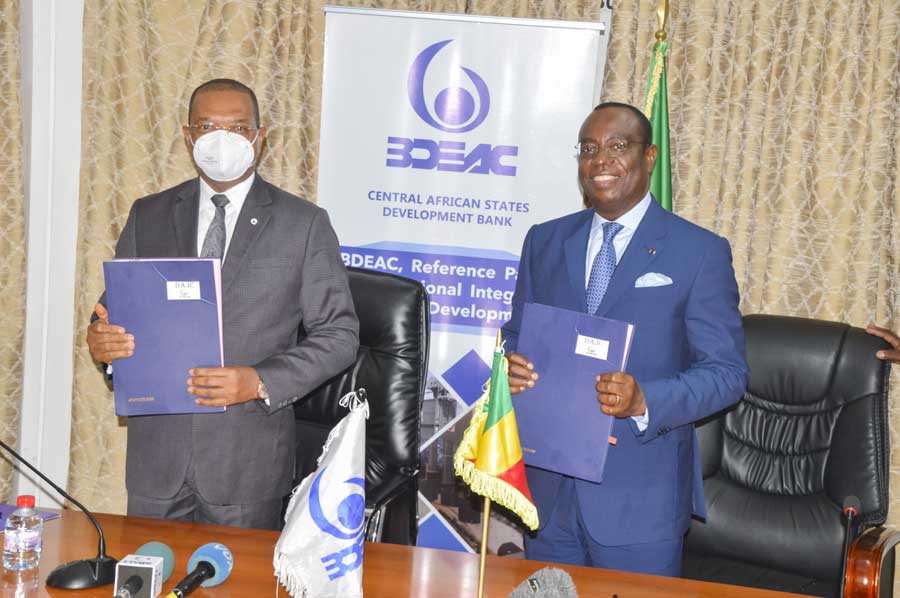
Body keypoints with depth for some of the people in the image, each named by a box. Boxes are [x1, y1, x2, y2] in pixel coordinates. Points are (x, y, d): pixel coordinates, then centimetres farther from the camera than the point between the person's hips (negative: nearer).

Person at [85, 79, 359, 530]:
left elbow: (338, 333, -3)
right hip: (156, 455, 3)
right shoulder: (147, 216, 8)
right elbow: (115, 309, 14)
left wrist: (261, 382, -17)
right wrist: (101, 339, -10)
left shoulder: (304, 223, -2)